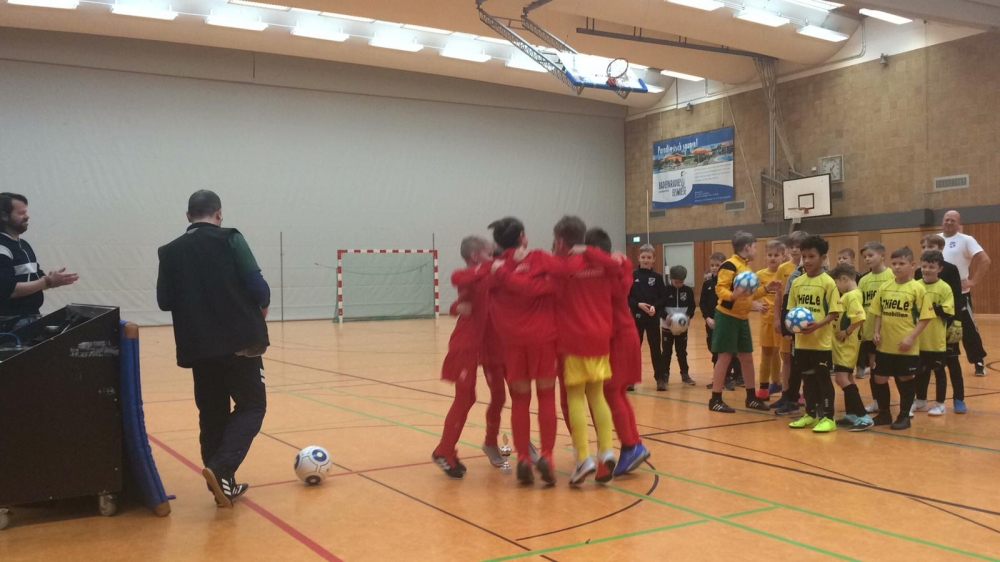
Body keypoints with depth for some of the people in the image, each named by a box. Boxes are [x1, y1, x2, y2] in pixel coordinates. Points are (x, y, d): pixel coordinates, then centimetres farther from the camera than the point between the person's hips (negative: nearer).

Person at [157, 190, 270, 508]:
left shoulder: (170, 251, 5)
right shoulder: (230, 240, -6)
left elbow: (164, 301, 6)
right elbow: (258, 287, -11)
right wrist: (262, 309, 9)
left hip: (197, 347, 4)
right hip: (239, 341, -4)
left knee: (212, 414, 15)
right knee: (251, 406, 6)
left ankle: (224, 484, 17)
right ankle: (220, 469, -13)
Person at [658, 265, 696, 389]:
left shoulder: (688, 291, 0)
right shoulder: (666, 290, -7)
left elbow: (692, 307, 2)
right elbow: (659, 306, -10)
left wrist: (689, 316, -17)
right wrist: (665, 317, -26)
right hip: (667, 326, -2)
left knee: (682, 351, 13)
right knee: (666, 352, 3)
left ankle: (685, 374, 25)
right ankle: (664, 376, 10)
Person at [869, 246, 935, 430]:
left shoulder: (918, 288, -8)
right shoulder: (884, 287, 5)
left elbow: (925, 317, -9)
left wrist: (911, 337, -17)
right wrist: (876, 332, -1)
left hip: (906, 347, -5)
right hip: (885, 345, 5)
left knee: (905, 379, 8)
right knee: (879, 379, 10)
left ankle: (904, 416, 22)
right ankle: (884, 413, 27)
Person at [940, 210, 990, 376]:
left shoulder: (966, 240, -7)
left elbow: (985, 260, -15)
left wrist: (973, 281, -17)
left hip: (959, 294, -5)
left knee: (968, 329, 0)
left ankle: (979, 363, 12)